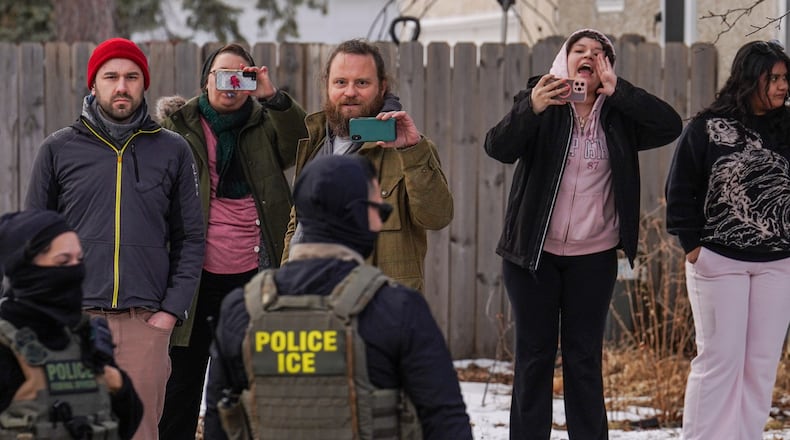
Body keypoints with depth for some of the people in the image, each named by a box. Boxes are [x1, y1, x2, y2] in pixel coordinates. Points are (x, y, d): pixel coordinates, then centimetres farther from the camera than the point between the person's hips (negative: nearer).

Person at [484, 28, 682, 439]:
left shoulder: (619, 114, 3)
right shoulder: (539, 101, -3)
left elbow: (670, 126, -12)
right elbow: (499, 148, -18)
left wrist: (617, 90, -18)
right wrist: (532, 108, -36)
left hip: (593, 257, 1)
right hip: (533, 252, -1)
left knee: (584, 357, 6)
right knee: (534, 353, 4)